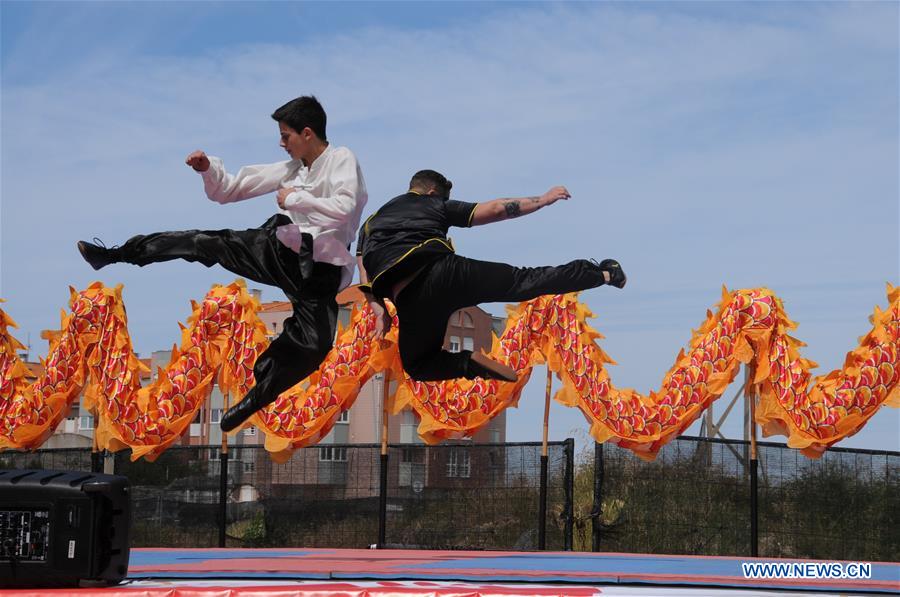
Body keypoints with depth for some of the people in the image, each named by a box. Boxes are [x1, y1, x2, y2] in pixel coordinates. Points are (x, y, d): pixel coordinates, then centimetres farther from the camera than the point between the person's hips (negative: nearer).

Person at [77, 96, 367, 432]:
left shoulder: (341, 159, -9)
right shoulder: (292, 168, 10)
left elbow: (345, 209, -30)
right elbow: (228, 190, 15)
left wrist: (295, 198, -18)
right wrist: (208, 169, -5)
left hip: (318, 270, -6)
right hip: (279, 249, 6)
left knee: (313, 346, -25)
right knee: (204, 243, -5)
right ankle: (112, 255, 2)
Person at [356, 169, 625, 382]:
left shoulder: (370, 222, 31)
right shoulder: (434, 205, 24)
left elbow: (365, 279, 17)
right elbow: (495, 209, 26)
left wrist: (380, 313, 13)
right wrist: (544, 199, 34)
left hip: (410, 297, 1)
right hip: (443, 269, -1)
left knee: (418, 364, 17)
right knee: (523, 281, 11)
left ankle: (471, 363, -10)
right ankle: (602, 274, 15)